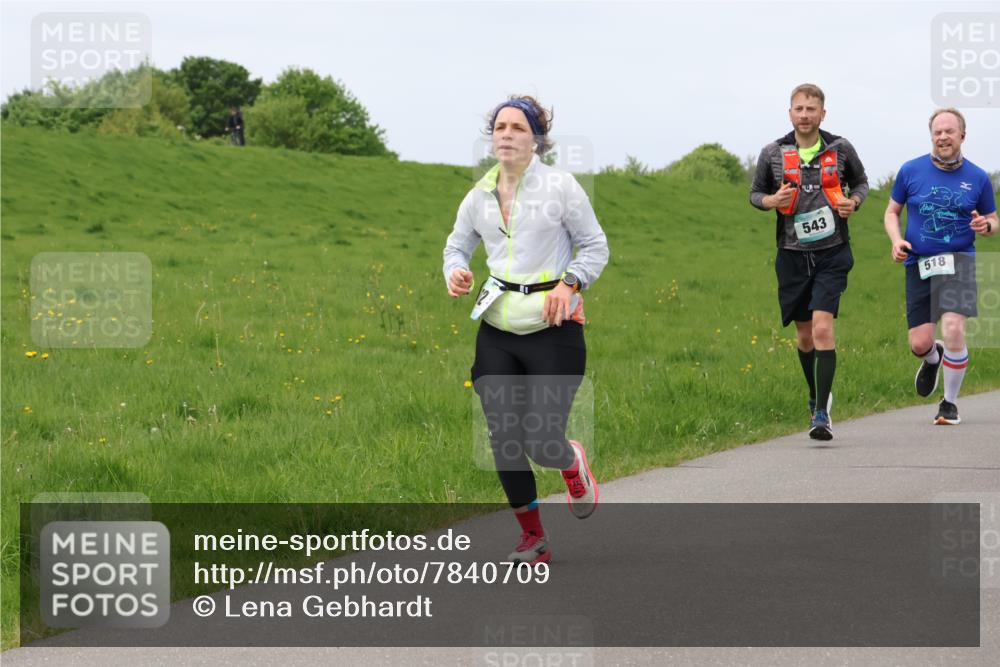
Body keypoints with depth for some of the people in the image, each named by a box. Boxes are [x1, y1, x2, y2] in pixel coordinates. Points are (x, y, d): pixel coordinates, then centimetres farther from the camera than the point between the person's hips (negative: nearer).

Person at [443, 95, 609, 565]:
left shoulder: (560, 187, -4)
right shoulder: (480, 196, 7)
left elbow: (595, 246, 3)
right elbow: (457, 244, 20)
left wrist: (569, 283, -14)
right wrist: (454, 273, -2)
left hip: (553, 330, -4)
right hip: (497, 331, 4)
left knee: (542, 444, -10)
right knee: (504, 439, 0)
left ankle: (574, 464, 29)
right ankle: (532, 537, 17)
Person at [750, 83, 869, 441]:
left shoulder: (840, 149, 1)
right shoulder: (773, 153, 1)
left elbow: (861, 181, 17)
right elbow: (755, 193, 13)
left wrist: (853, 201, -5)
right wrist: (772, 201, -10)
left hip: (832, 253, -2)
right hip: (793, 254, 2)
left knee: (822, 327, -16)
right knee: (804, 335, 11)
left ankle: (821, 413, -16)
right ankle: (817, 394, 37)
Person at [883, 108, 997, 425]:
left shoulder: (977, 178, 2)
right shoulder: (911, 171, 2)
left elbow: (993, 220, 14)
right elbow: (892, 212, 13)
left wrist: (986, 226, -11)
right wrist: (896, 239, -6)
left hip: (958, 262, -1)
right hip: (918, 265, 1)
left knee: (953, 330, -20)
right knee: (919, 344, -2)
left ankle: (950, 403, 2)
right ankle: (933, 359, 40)